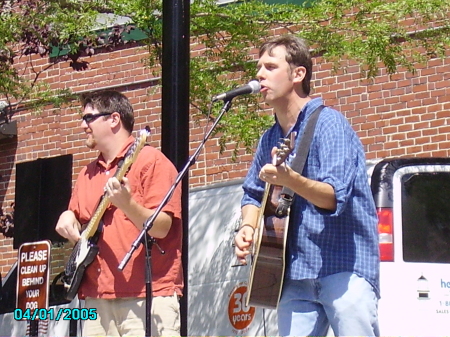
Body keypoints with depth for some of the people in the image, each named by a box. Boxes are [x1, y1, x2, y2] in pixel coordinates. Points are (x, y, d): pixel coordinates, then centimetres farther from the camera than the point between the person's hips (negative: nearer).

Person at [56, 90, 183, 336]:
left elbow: (160, 228, -11)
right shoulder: (89, 173, 19)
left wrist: (126, 204, -28)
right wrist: (68, 219, 4)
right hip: (97, 299, 7)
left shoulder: (151, 161, -2)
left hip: (147, 297, -7)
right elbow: (78, 227, 27)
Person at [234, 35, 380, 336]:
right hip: (296, 273, 7)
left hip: (344, 268, -7)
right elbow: (253, 194, 26)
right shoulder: (271, 139, 14)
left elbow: (334, 197, -20)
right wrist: (248, 227, 4)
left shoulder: (327, 123, -8)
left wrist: (290, 180, -38)